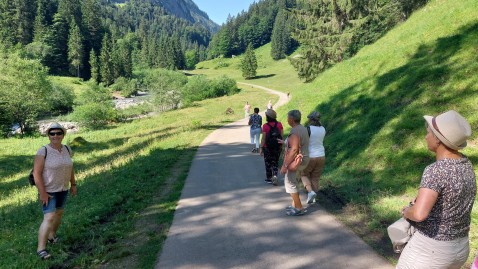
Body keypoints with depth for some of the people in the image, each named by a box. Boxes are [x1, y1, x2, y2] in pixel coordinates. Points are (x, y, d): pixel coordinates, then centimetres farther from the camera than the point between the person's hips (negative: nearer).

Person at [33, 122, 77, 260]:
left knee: (59, 213, 19)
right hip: (48, 190, -6)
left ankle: (52, 235, 40)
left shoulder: (67, 149, -2)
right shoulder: (43, 151, -19)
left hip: (63, 189, 6)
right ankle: (41, 249, -6)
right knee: (49, 218, -12)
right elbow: (36, 173, -19)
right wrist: (42, 193, -22)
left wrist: (73, 184, 11)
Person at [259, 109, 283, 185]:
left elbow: (263, 138, -14)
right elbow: (282, 135, 1)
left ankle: (269, 178, 22)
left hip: (267, 147, -3)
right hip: (277, 147, 3)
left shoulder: (265, 126, -15)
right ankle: (275, 176, -4)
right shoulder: (279, 124, -4)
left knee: (268, 163, 14)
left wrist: (261, 148, -7)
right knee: (275, 162, 16)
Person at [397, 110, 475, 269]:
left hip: (429, 249, -8)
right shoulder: (465, 165, 1)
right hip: (458, 248, 8)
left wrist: (407, 212, -16)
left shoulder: (435, 171, -27)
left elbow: (419, 214, -39)